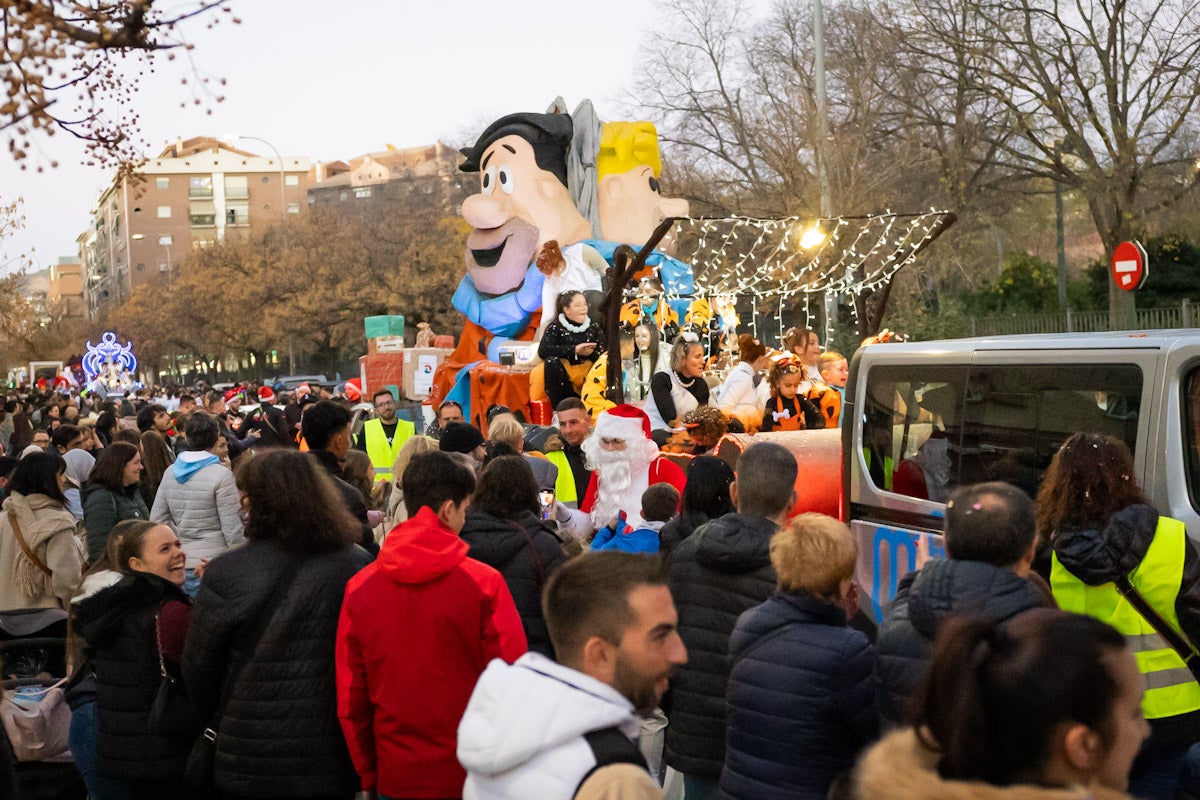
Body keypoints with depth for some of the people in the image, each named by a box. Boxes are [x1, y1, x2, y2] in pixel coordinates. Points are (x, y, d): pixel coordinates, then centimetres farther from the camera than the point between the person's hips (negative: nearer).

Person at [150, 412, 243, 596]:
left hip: (179, 565, 6)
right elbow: (232, 529, -12)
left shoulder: (171, 472, 7)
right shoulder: (221, 475, -12)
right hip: (214, 565, -6)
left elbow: (157, 519, 9)